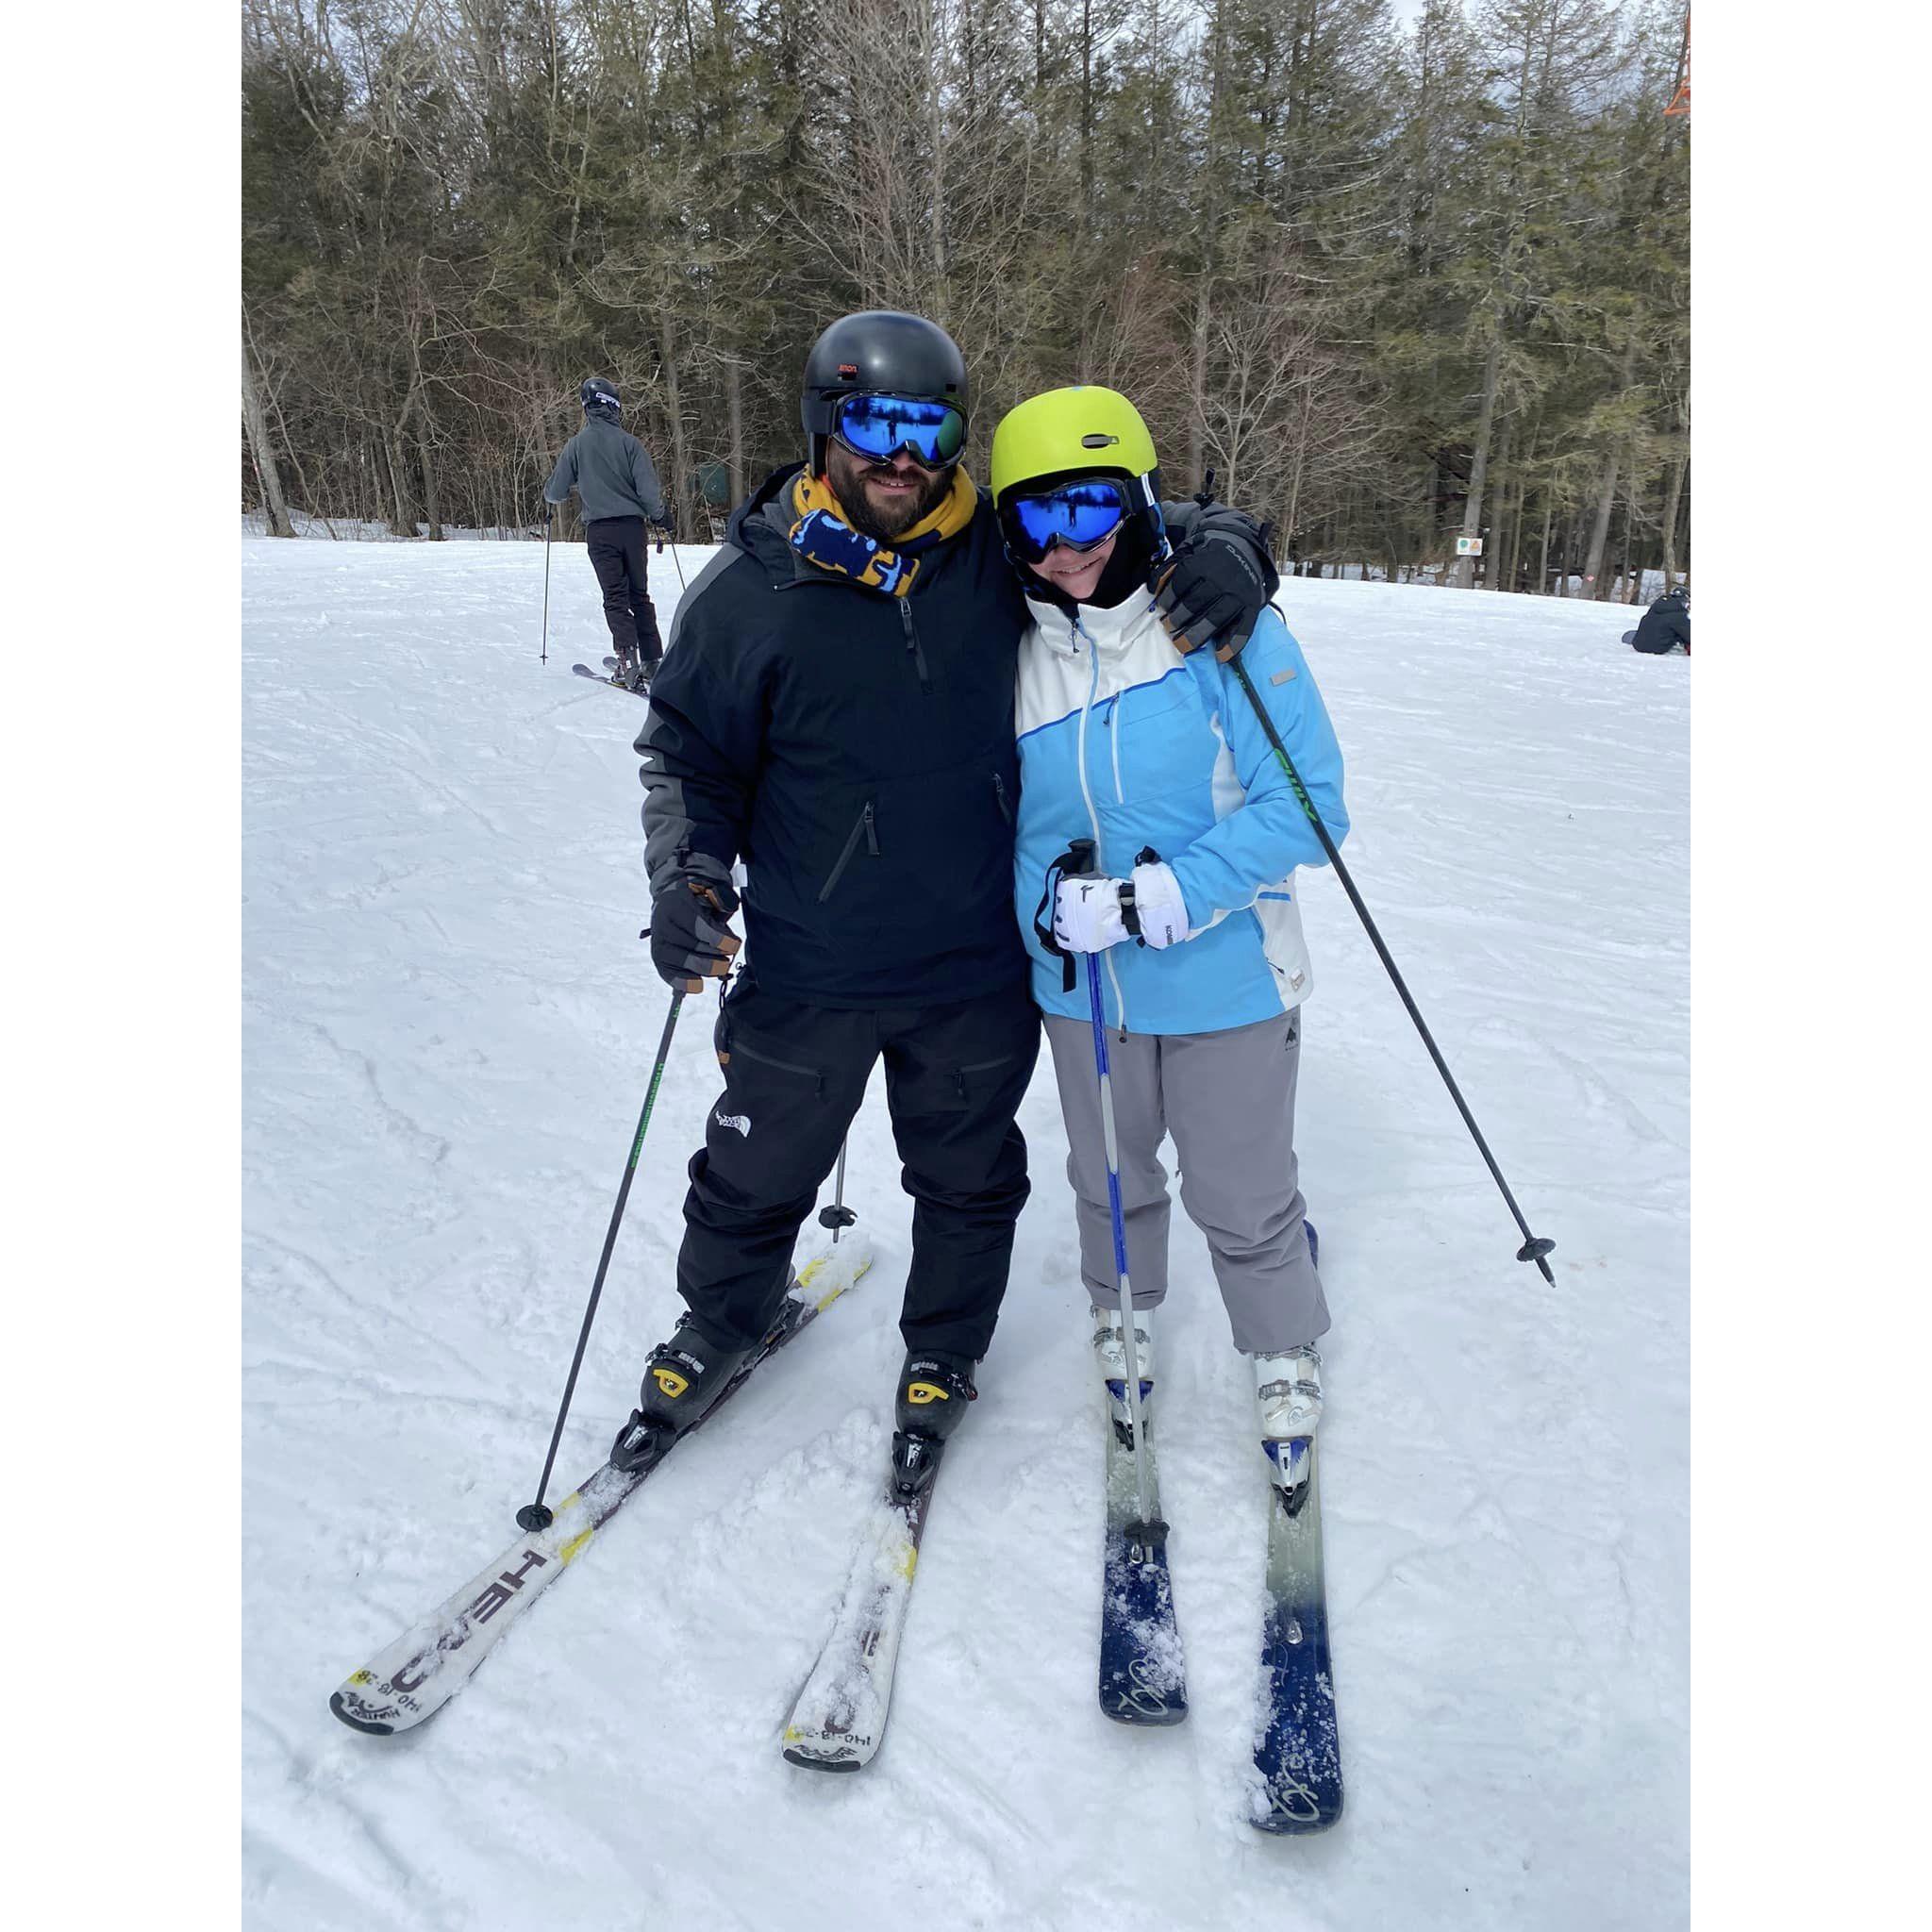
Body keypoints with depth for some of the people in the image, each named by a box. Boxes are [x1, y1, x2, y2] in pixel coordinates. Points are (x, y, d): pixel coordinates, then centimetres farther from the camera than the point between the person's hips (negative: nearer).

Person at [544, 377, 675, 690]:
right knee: (639, 594, 13)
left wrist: (549, 495, 28)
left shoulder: (577, 445, 0)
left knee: (616, 597, 0)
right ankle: (653, 659, 12)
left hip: (599, 530, -1)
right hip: (632, 526, 1)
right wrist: (661, 516, 10)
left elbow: (555, 492, 4)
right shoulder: (629, 442, -3)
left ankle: (628, 661, -14)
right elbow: (647, 486, -7)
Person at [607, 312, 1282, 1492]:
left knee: (969, 1177, 19)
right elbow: (689, 752, 2)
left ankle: (945, 1352, 46)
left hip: (978, 964, 1)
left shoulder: (1004, 551, -6)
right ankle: (720, 1325, 48)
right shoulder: (751, 587, -8)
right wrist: (687, 876, -13)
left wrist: (1227, 547, -15)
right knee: (758, 1174, 17)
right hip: (807, 969, 0)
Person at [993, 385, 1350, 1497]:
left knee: (1244, 1198, 12)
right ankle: (1124, 1319, 53)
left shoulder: (1226, 631, -17)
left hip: (1227, 981, -3)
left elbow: (1307, 805, -19)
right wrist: (1052, 904, -13)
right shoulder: (1015, 656, -4)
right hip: (1083, 988, 4)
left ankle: (1288, 1361, 41)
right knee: (1111, 1179, 24)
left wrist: (1164, 896, -26)